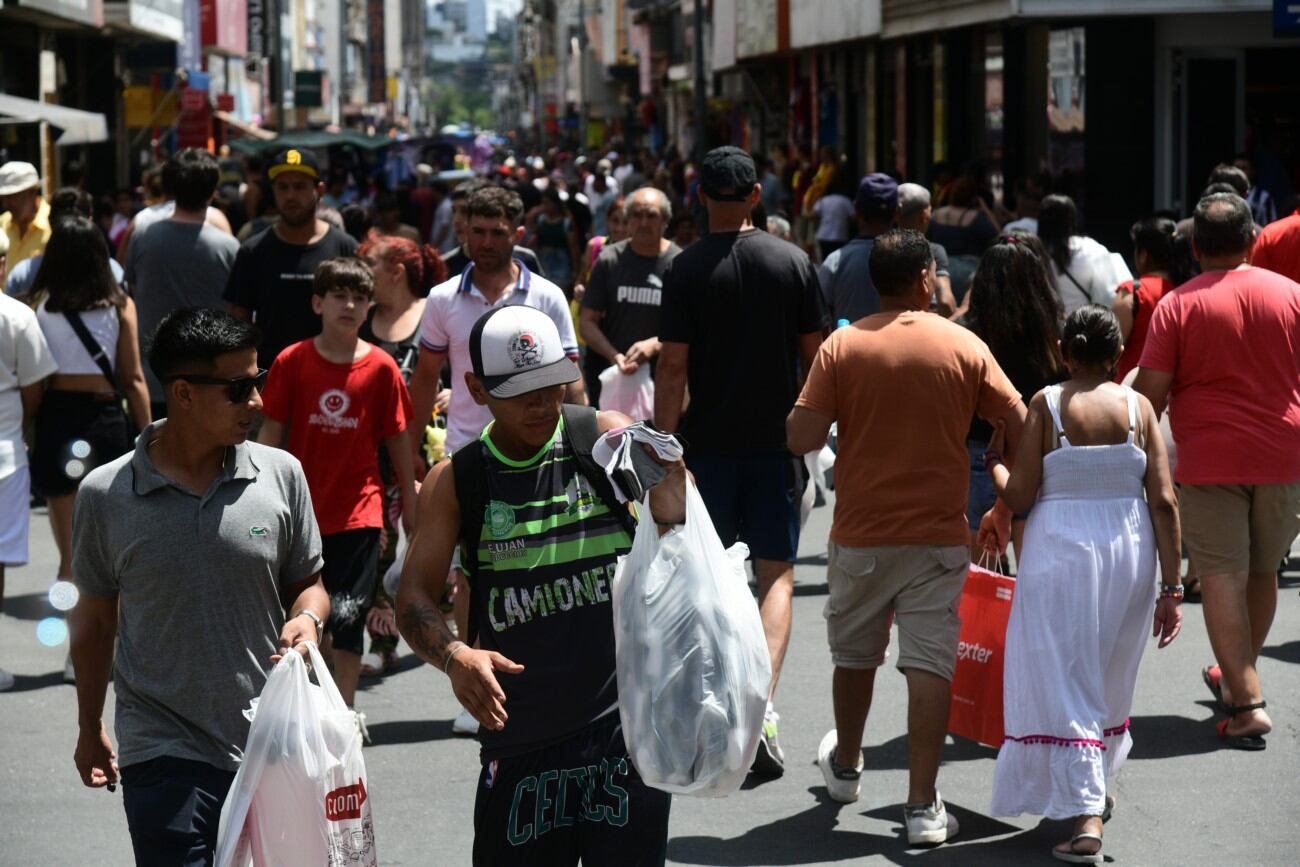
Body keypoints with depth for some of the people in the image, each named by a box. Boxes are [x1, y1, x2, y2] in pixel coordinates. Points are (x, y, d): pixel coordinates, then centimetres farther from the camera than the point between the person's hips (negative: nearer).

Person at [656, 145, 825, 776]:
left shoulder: (686, 269, -6)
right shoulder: (793, 262, 1)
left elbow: (673, 367, -9)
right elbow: (814, 355, 4)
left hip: (708, 441, -1)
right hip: (775, 440, 1)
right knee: (776, 573, 1)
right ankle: (763, 699, -17)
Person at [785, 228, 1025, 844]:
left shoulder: (842, 346, -6)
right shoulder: (965, 347, -4)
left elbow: (801, 439, -11)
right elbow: (1022, 428, -2)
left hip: (860, 536, 1)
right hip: (938, 534, -1)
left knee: (854, 654, 20)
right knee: (928, 665, -1)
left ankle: (845, 766, 41)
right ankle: (923, 806, -4)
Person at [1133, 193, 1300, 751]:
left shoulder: (1178, 306, -6)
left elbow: (1150, 392, -7)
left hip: (1208, 459, -3)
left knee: (1222, 578, -1)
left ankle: (1247, 704, -9)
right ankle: (1236, 678, 35)